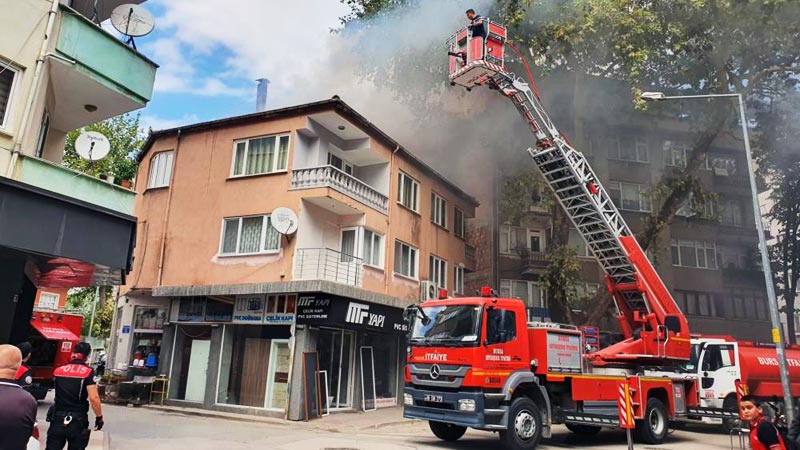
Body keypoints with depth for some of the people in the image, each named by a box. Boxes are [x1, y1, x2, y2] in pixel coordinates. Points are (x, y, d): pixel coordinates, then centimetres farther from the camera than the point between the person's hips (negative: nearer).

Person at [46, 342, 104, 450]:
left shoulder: (58, 370, 6)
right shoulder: (88, 372, -10)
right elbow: (94, 398, -16)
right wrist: (99, 417, -4)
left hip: (58, 419, 4)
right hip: (78, 421, -4)